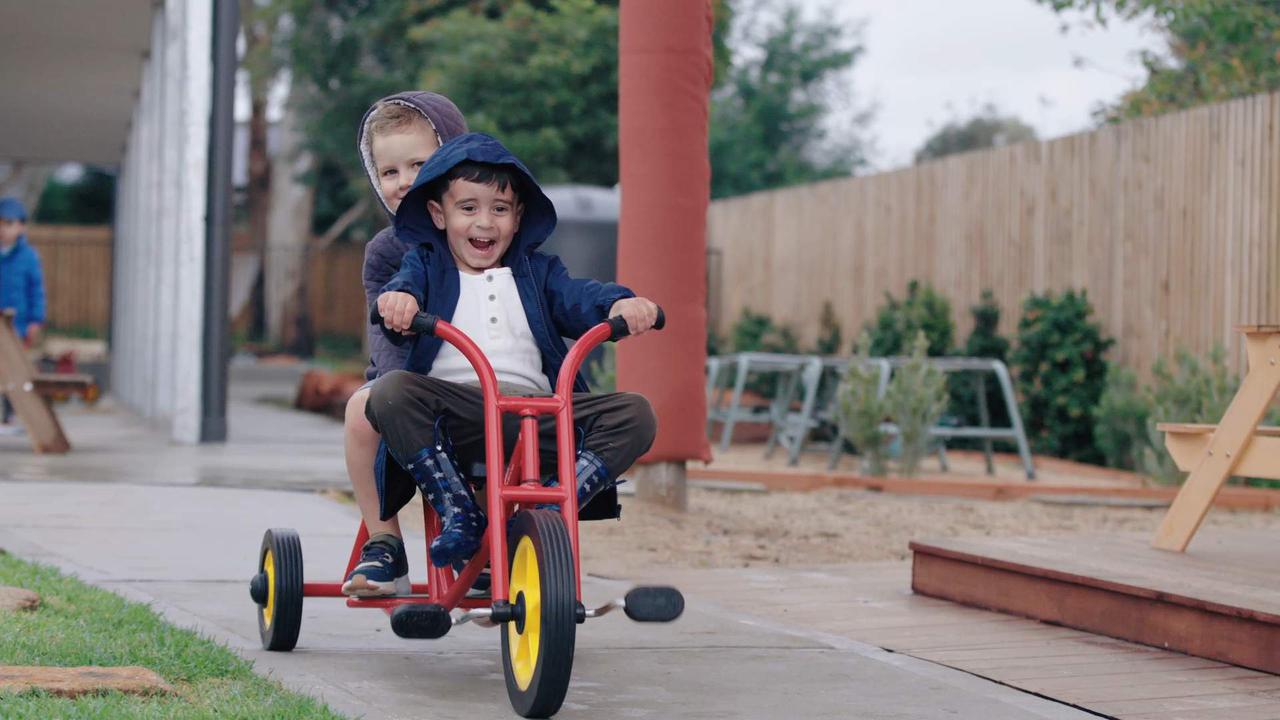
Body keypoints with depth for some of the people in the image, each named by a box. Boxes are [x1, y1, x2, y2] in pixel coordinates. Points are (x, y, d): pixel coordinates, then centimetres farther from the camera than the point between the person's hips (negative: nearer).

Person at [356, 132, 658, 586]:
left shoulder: (538, 271, 24)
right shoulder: (426, 264, 19)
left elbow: (578, 299, 5)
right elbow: (409, 283, -3)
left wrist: (620, 304, -19)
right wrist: (399, 299, -30)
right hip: (455, 413, -2)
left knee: (634, 414, -19)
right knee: (390, 393, -33)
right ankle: (459, 514, -28)